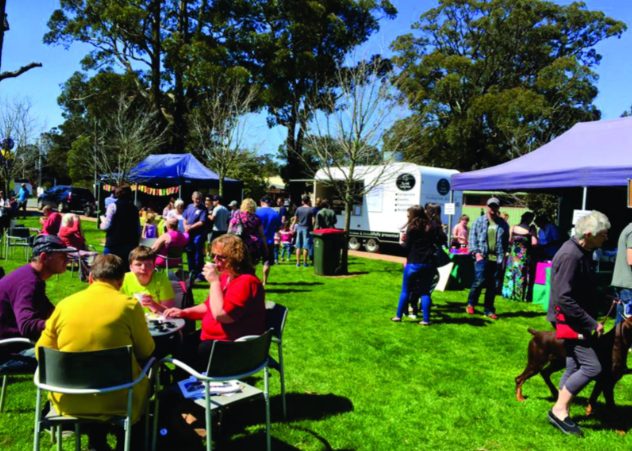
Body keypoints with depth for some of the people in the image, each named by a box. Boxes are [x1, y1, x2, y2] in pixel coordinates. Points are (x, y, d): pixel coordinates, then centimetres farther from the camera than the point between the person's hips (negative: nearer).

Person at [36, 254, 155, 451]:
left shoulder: (64, 304, -3)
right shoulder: (129, 305, -11)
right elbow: (146, 351, 0)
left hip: (68, 400, 4)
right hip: (117, 400, -3)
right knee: (142, 382, 30)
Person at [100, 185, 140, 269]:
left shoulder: (113, 206, -3)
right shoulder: (134, 208, 11)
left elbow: (107, 226, -7)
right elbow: (138, 230, 13)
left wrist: (102, 224, 12)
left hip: (114, 246, -4)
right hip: (131, 246, 5)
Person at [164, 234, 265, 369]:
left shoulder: (245, 282, -24)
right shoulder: (225, 277, 8)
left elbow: (220, 314, -31)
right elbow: (209, 306, 20)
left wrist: (214, 281, -26)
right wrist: (184, 312, 5)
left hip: (234, 346, -10)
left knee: (188, 353, -13)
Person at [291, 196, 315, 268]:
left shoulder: (298, 209, 4)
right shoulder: (311, 209, -7)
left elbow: (295, 219, 6)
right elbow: (313, 220, -10)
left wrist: (292, 227, 13)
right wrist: (312, 227, 4)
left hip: (299, 228, 4)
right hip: (307, 228, -4)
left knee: (298, 247, 8)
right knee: (305, 247, 2)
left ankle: (298, 263, 11)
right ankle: (305, 263, 6)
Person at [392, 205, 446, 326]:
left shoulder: (411, 228, -5)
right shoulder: (433, 226, 6)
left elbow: (407, 247, -5)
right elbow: (443, 239, 3)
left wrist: (401, 242, 14)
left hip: (414, 264, -3)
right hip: (429, 264, 3)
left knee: (405, 291, 10)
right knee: (425, 292, 9)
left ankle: (398, 316, 16)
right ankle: (426, 320, 6)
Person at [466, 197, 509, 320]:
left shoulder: (503, 224, 9)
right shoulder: (479, 221, 4)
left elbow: (506, 240, 13)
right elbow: (472, 237, 2)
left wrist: (503, 254, 2)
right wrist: (477, 253, -8)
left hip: (496, 259, 2)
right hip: (482, 257, -2)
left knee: (493, 286, 5)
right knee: (479, 281, -10)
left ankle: (489, 310, 17)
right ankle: (470, 304, 13)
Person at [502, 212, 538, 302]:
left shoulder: (513, 228, -2)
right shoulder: (531, 229, -10)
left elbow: (509, 240, 1)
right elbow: (534, 243, -17)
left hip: (513, 254, 3)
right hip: (524, 255, -3)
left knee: (511, 274, 13)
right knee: (522, 275, 5)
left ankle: (509, 293, 19)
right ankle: (520, 295, 9)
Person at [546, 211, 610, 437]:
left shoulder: (582, 252, 7)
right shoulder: (570, 256, -24)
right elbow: (564, 299, -27)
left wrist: (605, 299, 10)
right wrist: (591, 324, -22)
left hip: (578, 320, 10)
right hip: (571, 321, -10)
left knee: (574, 367, 13)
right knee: (591, 367, -10)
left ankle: (561, 412, 23)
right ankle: (559, 410, 1)